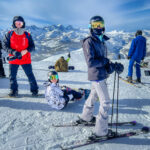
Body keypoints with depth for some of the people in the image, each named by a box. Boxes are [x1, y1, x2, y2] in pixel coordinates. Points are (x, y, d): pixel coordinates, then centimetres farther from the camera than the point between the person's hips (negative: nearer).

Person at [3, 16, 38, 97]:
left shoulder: (27, 35, 3)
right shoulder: (9, 34, 3)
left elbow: (32, 46, 3)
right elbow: (5, 46, 1)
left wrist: (25, 51, -17)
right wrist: (13, 52, -16)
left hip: (26, 59, -1)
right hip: (13, 59, 1)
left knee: (30, 75, 0)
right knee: (12, 76, 6)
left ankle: (34, 90, 15)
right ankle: (14, 90, 24)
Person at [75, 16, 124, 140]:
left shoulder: (101, 41, 12)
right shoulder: (89, 42, -14)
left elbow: (104, 61, 11)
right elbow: (90, 62, -22)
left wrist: (113, 65, -5)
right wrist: (105, 61, -13)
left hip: (102, 75, 9)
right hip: (97, 75, -9)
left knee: (93, 96, 23)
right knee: (105, 102, -4)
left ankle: (85, 117, 44)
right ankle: (100, 131, 9)